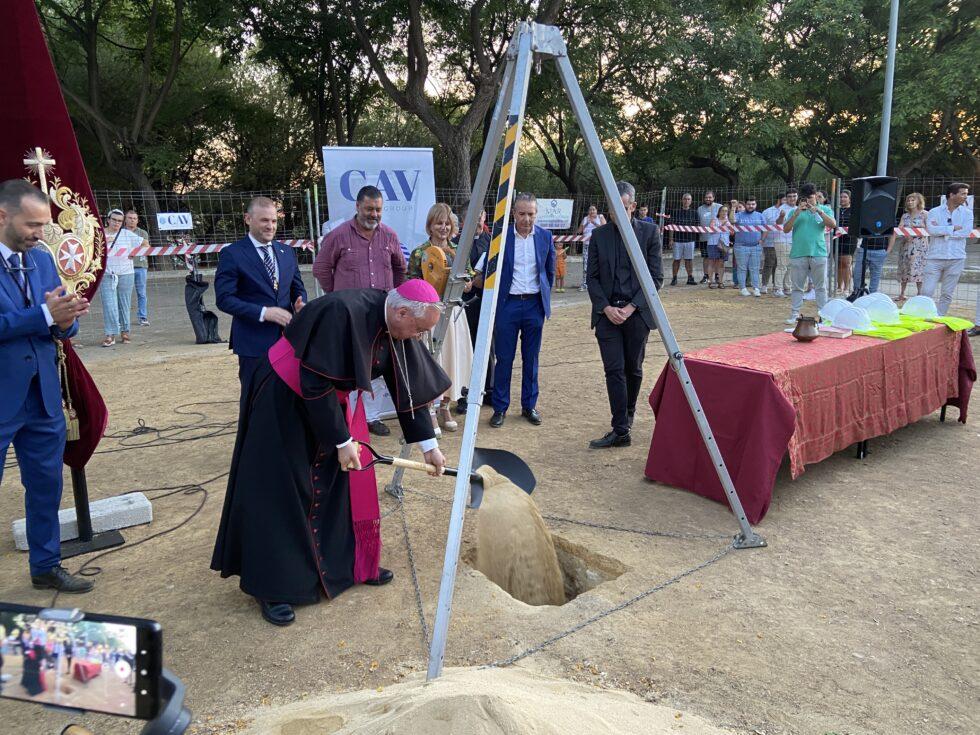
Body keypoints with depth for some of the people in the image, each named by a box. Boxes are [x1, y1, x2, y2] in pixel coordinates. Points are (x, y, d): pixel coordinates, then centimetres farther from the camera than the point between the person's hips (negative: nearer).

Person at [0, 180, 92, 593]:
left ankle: (46, 567, 32)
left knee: (46, 485, 16)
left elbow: (61, 324, 8)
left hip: (43, 396, 6)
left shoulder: (42, 259, 8)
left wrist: (65, 321, -14)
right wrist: (45, 315, -24)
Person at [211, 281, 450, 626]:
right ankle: (273, 588, 12)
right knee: (282, 494, -1)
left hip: (334, 396, 8)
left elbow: (409, 385, 0)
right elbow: (315, 385, -31)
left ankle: (354, 564, 27)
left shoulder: (394, 326, -9)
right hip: (285, 400, -8)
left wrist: (429, 444, 4)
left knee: (348, 479, 11)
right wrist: (342, 440, -24)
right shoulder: (344, 313, -34)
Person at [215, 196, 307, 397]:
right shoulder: (232, 254, -6)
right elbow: (224, 299, -12)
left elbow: (298, 288, 18)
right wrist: (263, 312, -21)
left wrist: (300, 303, -6)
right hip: (254, 343, -5)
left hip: (288, 339, 5)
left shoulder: (286, 252, 12)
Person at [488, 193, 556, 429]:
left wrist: (545, 298, 13)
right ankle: (500, 408, 11)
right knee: (504, 358, 1)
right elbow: (489, 270, 4)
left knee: (531, 358, 9)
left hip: (534, 304, 2)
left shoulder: (545, 237, 4)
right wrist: (493, 301, 4)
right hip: (507, 303, -2)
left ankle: (529, 405, 21)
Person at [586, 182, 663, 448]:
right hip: (607, 312, 1)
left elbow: (656, 277, -2)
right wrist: (606, 308, -8)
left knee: (633, 369, 11)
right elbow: (592, 277, 5)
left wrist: (631, 307, -11)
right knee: (614, 370, -4)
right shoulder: (599, 234, 5)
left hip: (636, 312, -1)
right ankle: (620, 431, -2)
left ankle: (629, 413, 35)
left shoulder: (650, 231, 0)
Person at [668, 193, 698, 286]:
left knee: (689, 259, 5)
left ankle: (690, 278, 10)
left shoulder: (694, 212, 9)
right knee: (677, 260, 2)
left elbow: (697, 226, 13)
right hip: (678, 240, -1)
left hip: (690, 239, 1)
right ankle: (674, 278, 9)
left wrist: (692, 228, -9)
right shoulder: (676, 212, 4)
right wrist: (671, 239, -3)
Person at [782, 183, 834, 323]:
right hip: (798, 254, 1)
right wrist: (797, 213, -10)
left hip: (818, 253, -1)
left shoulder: (824, 209, 8)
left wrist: (819, 211, -14)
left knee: (821, 286, 3)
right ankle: (795, 314, 12)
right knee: (797, 286, 6)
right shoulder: (795, 211, 10)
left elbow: (833, 225, -6)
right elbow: (786, 229, 0)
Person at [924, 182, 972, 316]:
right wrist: (953, 228, -12)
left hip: (956, 259, 2)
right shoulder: (934, 212, 2)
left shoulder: (967, 213, 7)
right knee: (927, 292, -6)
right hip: (935, 257, -2)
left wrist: (941, 230, -10)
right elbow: (931, 230, -16)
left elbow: (966, 232, -9)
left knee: (947, 294, 6)